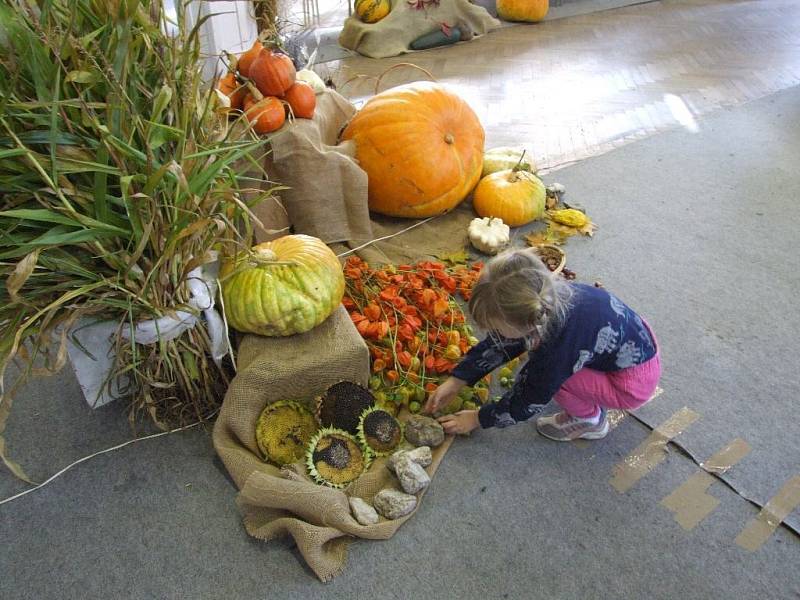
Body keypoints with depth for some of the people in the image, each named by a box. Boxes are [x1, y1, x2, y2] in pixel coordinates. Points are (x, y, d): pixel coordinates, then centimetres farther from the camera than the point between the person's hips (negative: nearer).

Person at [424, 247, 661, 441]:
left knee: (544, 372, -21)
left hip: (635, 382, -7)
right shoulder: (542, 305, -17)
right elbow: (499, 344, -2)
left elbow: (528, 403, -19)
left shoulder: (559, 344, -36)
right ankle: (592, 400, 15)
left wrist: (477, 419, -6)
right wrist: (455, 381, -3)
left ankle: (590, 420, 5)